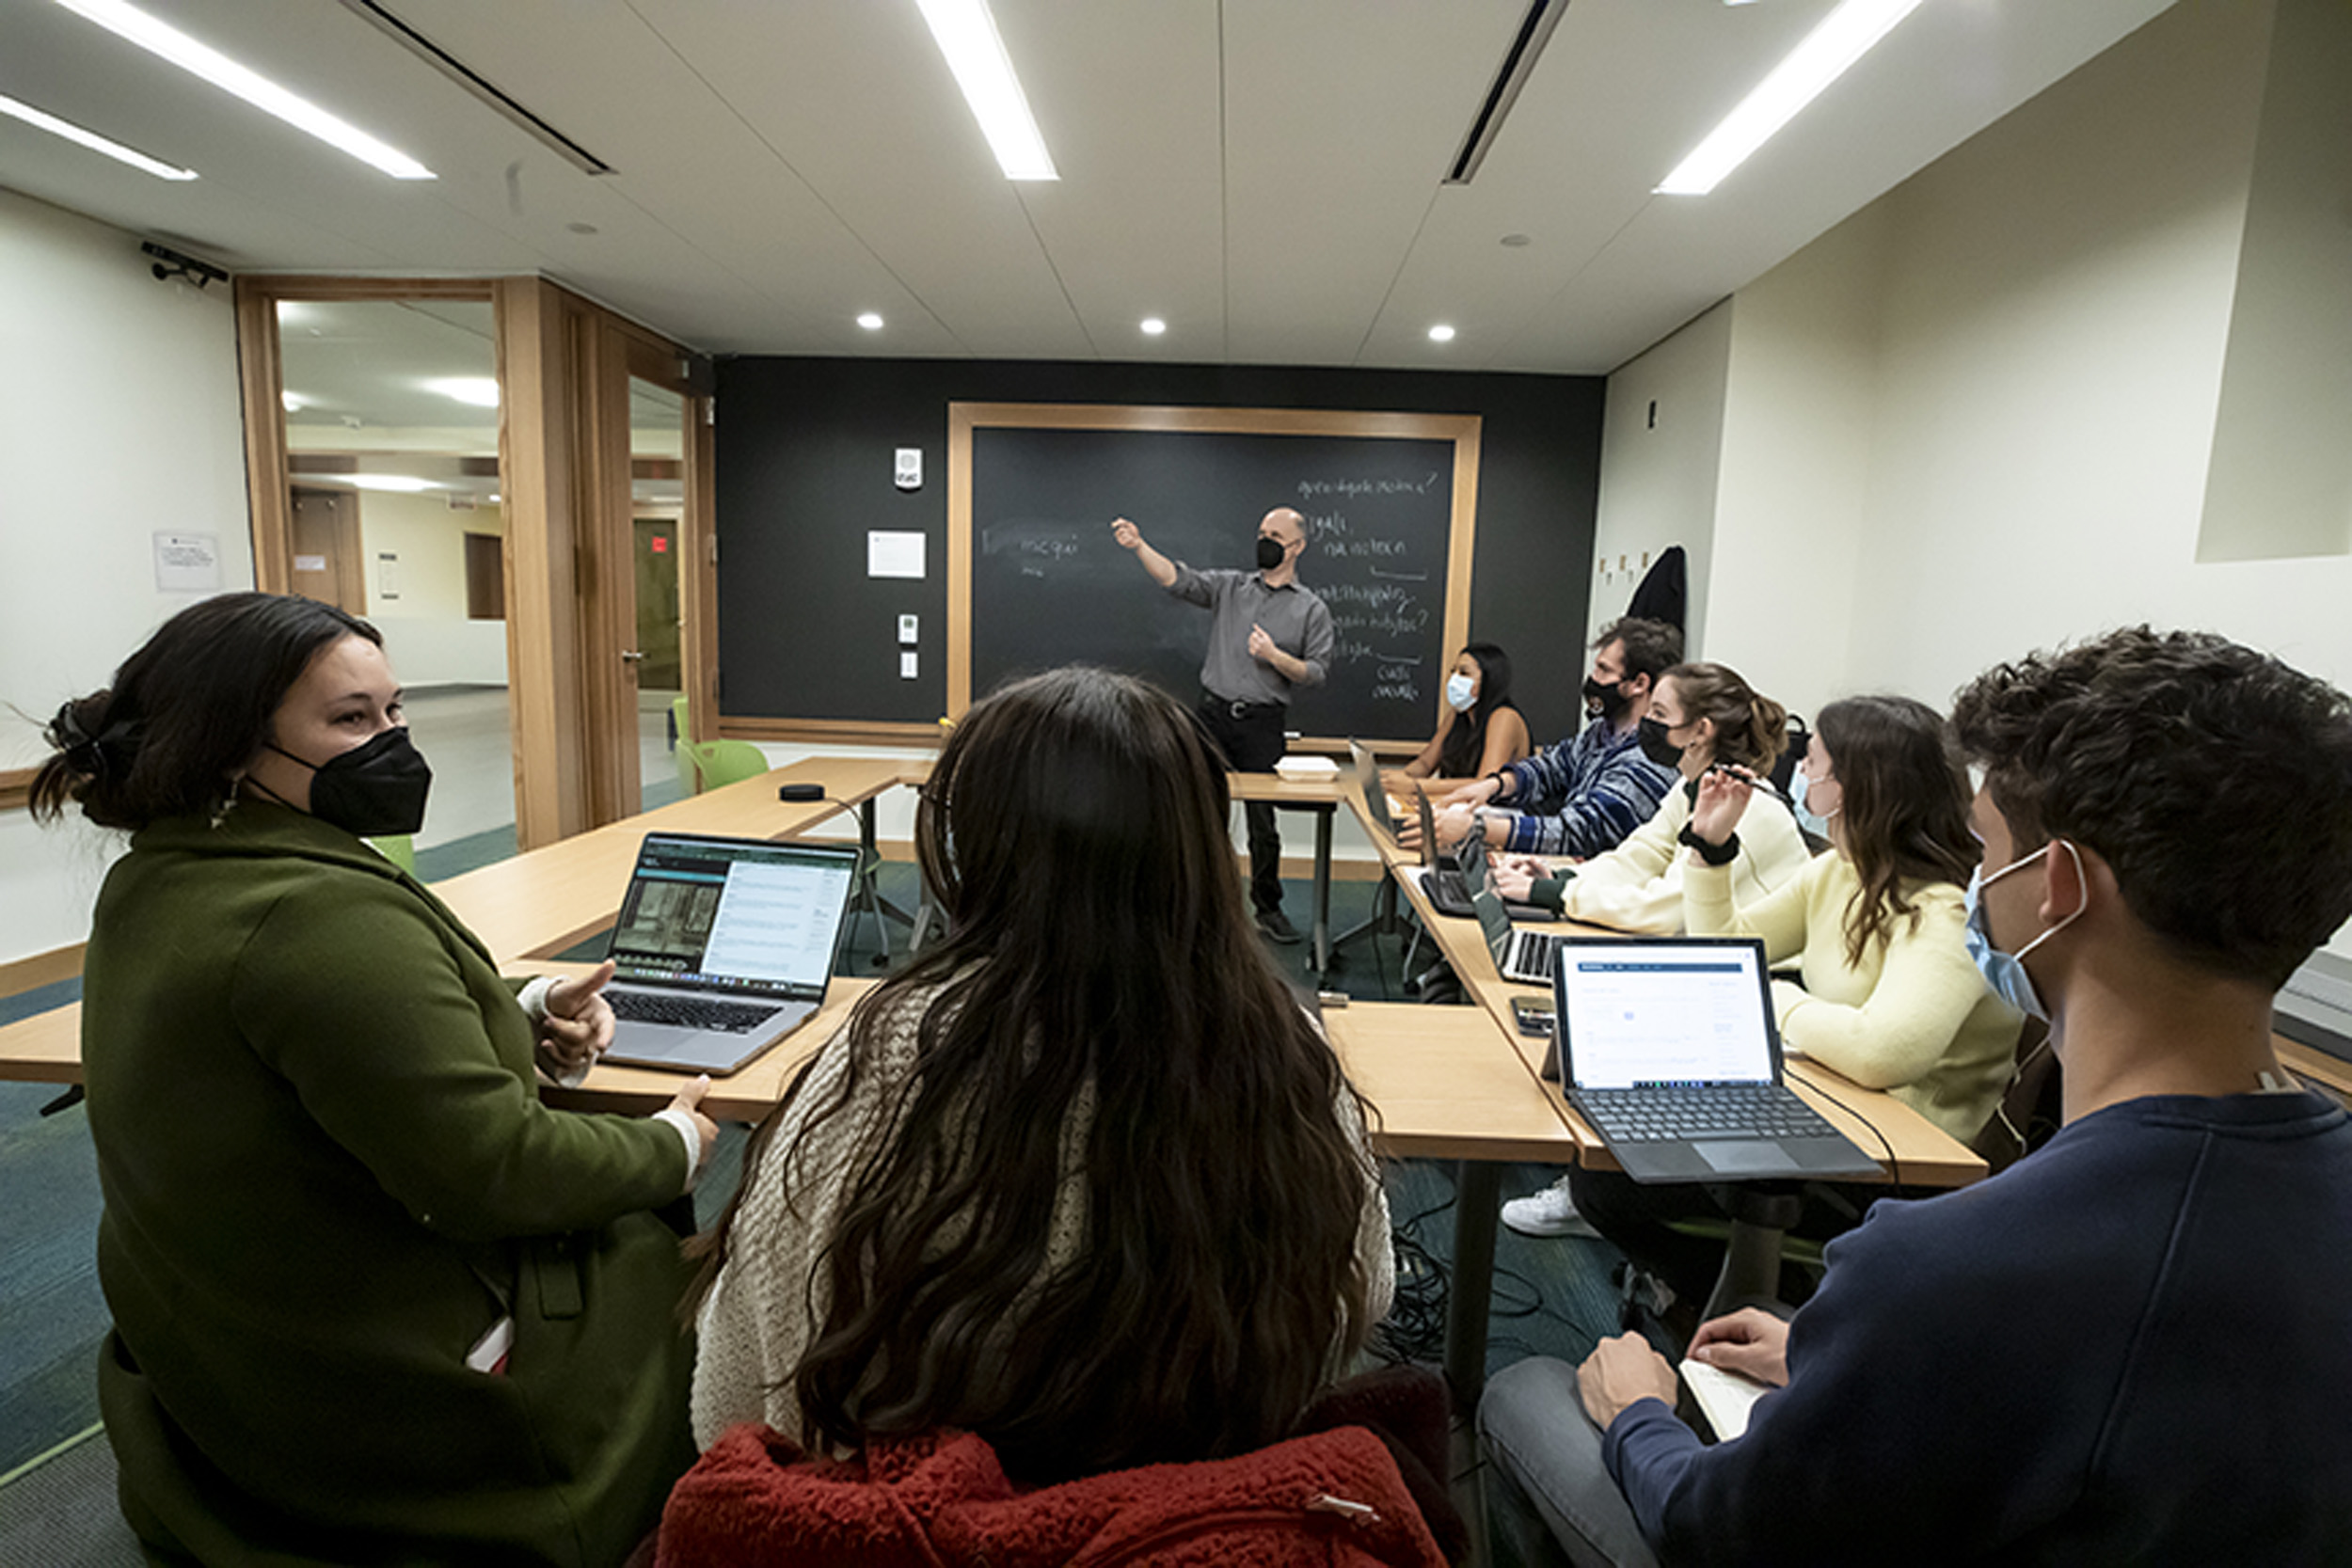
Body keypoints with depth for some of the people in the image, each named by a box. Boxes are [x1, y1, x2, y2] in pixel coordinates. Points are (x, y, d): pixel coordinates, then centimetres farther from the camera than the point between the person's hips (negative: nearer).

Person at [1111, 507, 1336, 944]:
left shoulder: (1312, 609, 5)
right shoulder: (1230, 586, 9)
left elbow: (1317, 673, 1)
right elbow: (1177, 579, -3)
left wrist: (1275, 657, -14)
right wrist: (1138, 546, -16)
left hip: (1262, 725, -1)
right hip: (1213, 715, 2)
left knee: (1262, 822, 4)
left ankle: (1268, 909, 19)